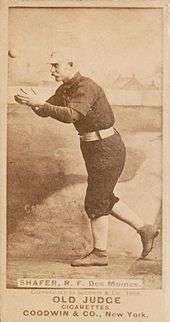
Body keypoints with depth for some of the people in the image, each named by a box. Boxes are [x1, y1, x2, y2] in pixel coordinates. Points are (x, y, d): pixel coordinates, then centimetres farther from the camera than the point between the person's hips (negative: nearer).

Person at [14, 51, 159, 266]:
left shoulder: (86, 87, -20)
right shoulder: (65, 89, 9)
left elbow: (70, 116, -34)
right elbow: (45, 112, 8)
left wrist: (40, 103, -31)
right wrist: (33, 103, -13)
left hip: (106, 149, -10)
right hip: (95, 148, 10)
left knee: (95, 202, -1)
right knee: (105, 199, 16)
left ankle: (99, 253, 12)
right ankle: (144, 229, 25)